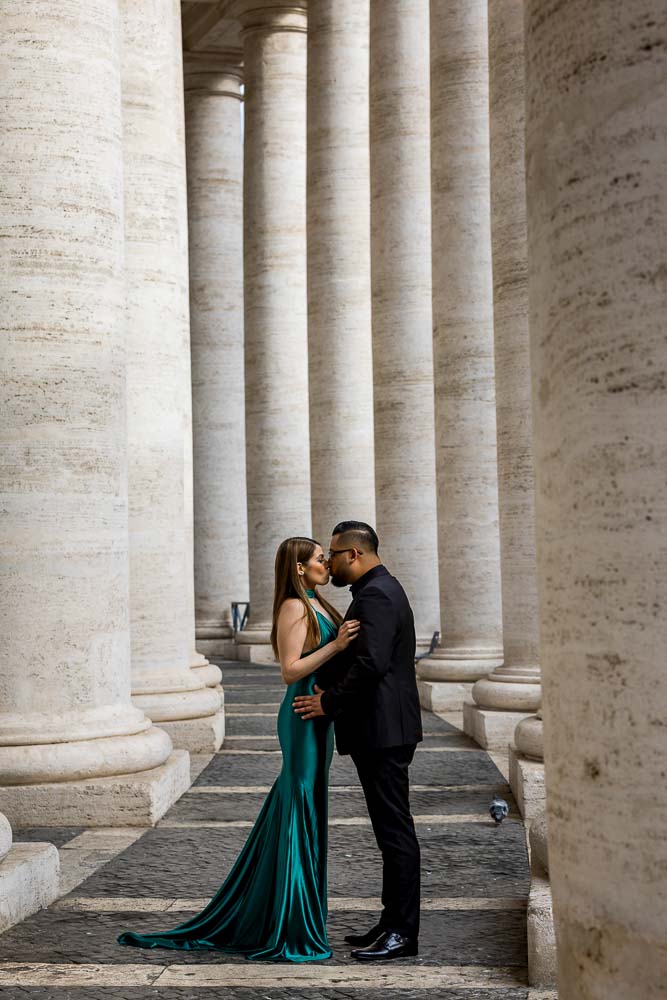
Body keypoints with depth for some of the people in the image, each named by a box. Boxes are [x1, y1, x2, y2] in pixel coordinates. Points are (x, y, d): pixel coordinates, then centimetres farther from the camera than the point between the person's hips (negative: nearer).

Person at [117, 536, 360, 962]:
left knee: (292, 813, 14)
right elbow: (290, 671, -19)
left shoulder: (317, 605, 15)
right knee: (301, 817, -5)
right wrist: (335, 645, -24)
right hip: (304, 718, -10)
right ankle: (289, 931, 3)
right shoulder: (293, 608, -13)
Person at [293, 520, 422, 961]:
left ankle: (402, 933, 0)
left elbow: (371, 663, -26)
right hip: (384, 730, 11)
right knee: (393, 830, 14)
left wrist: (329, 702, -16)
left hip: (382, 732, -11)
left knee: (395, 830, -5)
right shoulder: (383, 590, 18)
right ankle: (394, 923, 21)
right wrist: (332, 695, 11)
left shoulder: (375, 595, -16)